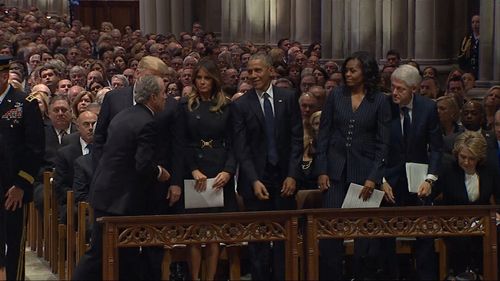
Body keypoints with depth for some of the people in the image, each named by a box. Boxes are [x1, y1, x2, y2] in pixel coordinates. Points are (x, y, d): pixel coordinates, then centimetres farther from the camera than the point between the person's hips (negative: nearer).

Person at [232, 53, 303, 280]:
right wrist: (254, 180, -12)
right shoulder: (241, 105, 0)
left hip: (284, 178, 1)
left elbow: (296, 139, 3)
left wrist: (292, 175, -4)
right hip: (256, 179, -1)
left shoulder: (288, 98, 4)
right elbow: (241, 148, -3)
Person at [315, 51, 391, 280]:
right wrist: (321, 171, -1)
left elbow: (382, 143, -1)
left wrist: (373, 177, -8)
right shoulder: (336, 96, 4)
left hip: (364, 171, -1)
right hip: (336, 169, 1)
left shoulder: (379, 101, -1)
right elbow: (323, 135, 5)